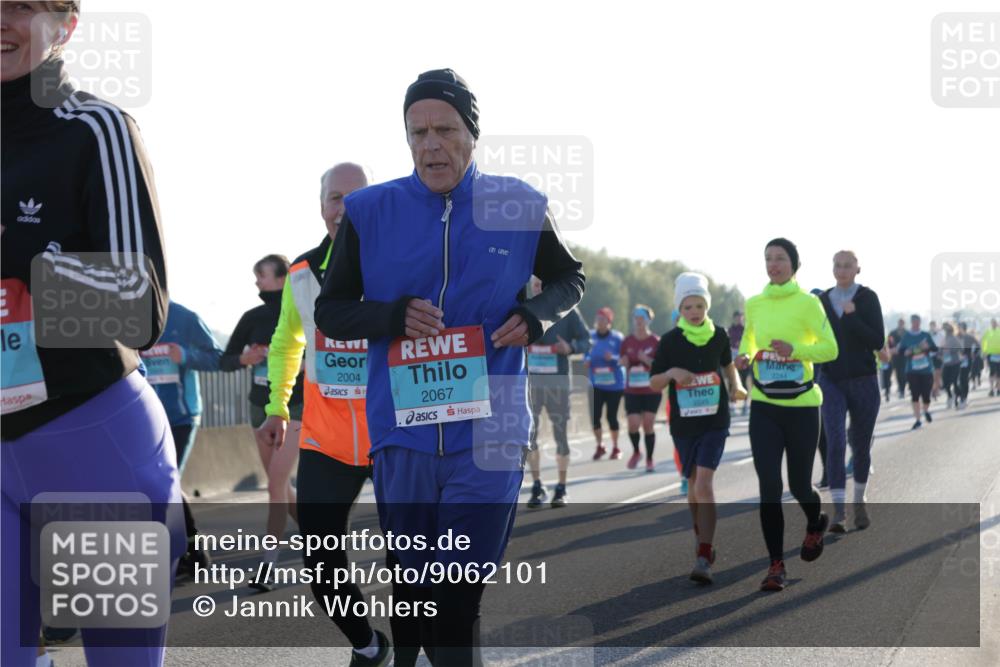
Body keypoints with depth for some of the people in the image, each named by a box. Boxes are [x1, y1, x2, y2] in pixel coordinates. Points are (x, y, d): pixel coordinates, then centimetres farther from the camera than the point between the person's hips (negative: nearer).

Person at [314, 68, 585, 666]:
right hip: (402, 433, 2)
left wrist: (537, 315, -3)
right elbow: (330, 312, 8)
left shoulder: (518, 207, 2)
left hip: (489, 433, -2)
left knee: (458, 603, -9)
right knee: (413, 598, 12)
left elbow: (570, 278, 18)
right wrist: (392, 314, -11)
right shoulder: (369, 211, 2)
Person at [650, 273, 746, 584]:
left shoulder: (719, 335, -1)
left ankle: (704, 558, -17)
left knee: (703, 484, -15)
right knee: (693, 484, 14)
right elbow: (653, 384, -1)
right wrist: (672, 373, -21)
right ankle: (703, 541, 36)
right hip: (684, 423, 2)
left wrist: (736, 385, -2)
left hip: (715, 421, -1)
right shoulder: (670, 340, -4)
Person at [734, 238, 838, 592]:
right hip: (764, 406, 3)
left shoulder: (808, 303, -6)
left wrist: (794, 349, -24)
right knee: (769, 487, -7)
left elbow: (830, 349, -8)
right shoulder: (754, 304, 7)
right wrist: (744, 357, 0)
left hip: (801, 405, -3)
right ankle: (776, 566, -2)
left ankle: (815, 526, 42)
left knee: (799, 486, 6)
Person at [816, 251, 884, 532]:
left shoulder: (868, 298, -5)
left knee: (861, 446, 11)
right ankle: (838, 512, -16)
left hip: (863, 382, -1)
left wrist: (852, 317, -23)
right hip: (831, 382, 1)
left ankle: (859, 502, 33)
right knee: (835, 444, -15)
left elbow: (878, 342, -14)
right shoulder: (822, 301, 5)